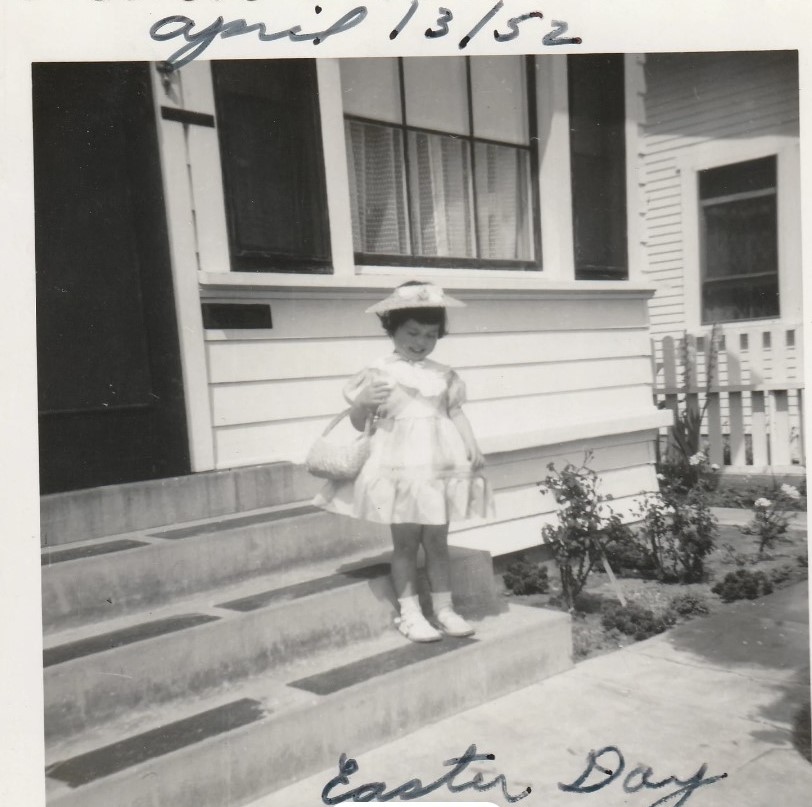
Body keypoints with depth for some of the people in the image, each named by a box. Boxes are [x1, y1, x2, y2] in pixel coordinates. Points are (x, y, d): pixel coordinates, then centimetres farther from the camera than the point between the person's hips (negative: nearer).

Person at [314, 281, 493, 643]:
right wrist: (364, 402, -19)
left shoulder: (444, 375, 10)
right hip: (399, 467, -3)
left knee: (436, 541, 10)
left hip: (440, 467, 3)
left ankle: (444, 608, 19)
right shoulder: (378, 372, 0)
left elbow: (456, 413, 11)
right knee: (405, 543, 5)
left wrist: (472, 449, -2)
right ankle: (409, 613, 14)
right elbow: (358, 422, 2)